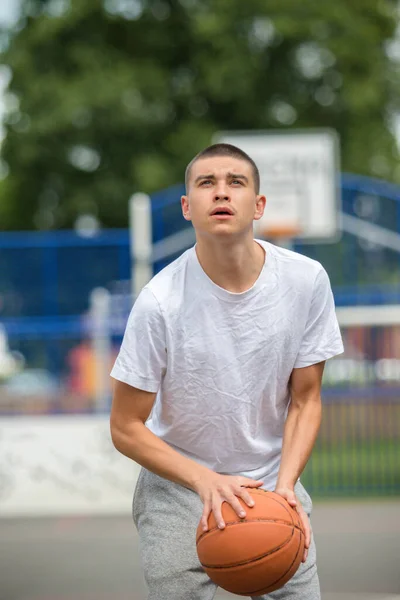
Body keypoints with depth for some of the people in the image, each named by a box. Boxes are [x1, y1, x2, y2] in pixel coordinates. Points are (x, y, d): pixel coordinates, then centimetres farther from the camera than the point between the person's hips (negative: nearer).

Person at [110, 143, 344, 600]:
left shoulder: (306, 280, -10)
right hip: (179, 489, -2)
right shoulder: (161, 301, -18)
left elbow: (305, 400, -1)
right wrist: (205, 480, -24)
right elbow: (126, 428, -11)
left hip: (271, 480, 2)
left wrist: (284, 484, -16)